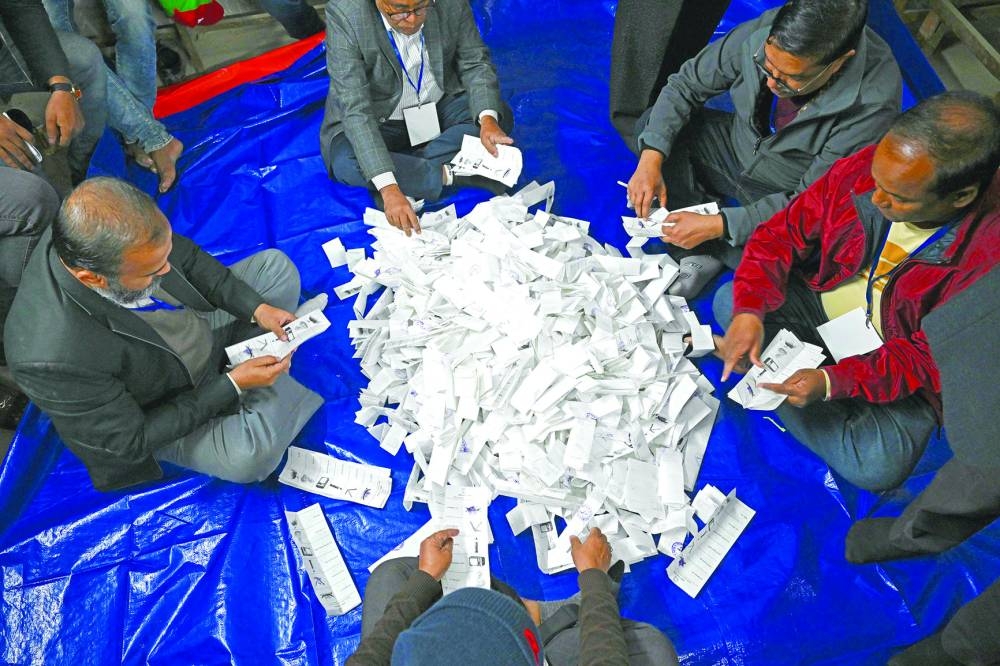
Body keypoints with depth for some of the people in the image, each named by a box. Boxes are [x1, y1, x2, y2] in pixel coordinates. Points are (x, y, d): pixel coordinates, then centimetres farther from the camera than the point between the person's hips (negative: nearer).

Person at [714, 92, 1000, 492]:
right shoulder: (862, 169, -20)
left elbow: (932, 355, -22)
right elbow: (783, 234, -10)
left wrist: (833, 381, -33)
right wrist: (750, 310, -25)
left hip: (900, 368, -2)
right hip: (818, 303, 3)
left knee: (879, 467, -25)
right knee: (729, 300, -18)